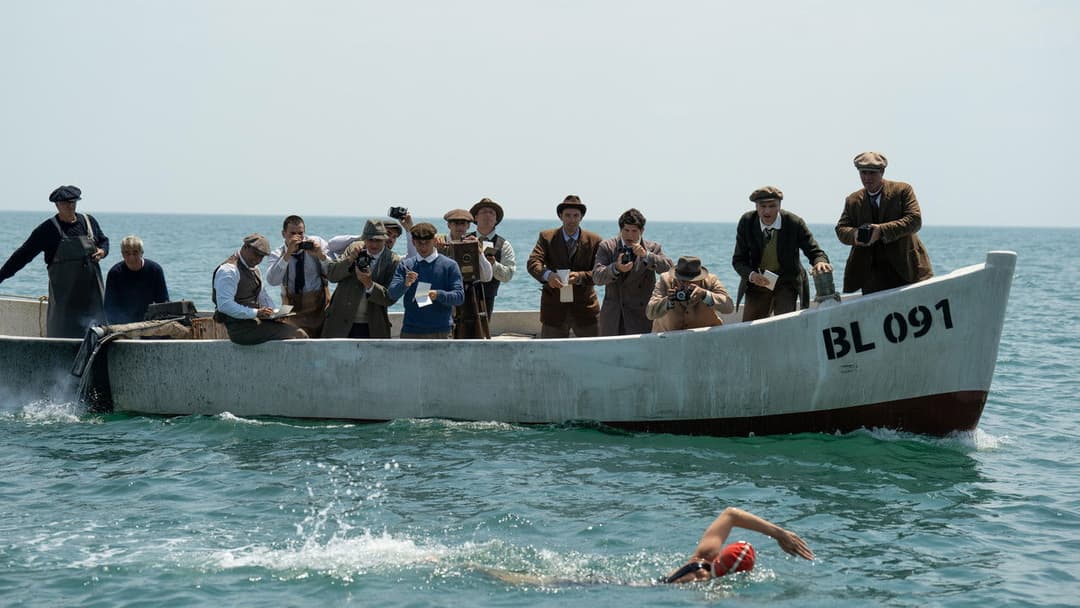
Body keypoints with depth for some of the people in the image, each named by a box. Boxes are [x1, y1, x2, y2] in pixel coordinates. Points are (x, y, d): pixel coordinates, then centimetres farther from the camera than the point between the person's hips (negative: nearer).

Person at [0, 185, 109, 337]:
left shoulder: (89, 222, 8)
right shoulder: (48, 229, -4)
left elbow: (104, 240, 24)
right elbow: (24, 254, -2)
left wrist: (102, 251, 0)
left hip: (91, 290, 4)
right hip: (64, 291, -4)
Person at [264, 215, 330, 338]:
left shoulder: (317, 243, 2)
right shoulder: (276, 255, 0)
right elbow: (272, 280, -20)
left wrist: (321, 255, -20)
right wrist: (288, 254, -26)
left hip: (320, 304, 1)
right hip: (293, 307, -1)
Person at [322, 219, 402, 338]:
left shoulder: (394, 261, -5)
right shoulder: (354, 249, 3)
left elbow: (390, 298, -10)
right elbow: (331, 274, -3)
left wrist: (369, 284, -27)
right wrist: (350, 259, -19)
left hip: (372, 329, -2)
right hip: (341, 324, 2)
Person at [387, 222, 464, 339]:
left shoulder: (449, 265, 0)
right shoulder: (405, 265, 8)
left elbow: (459, 296, -5)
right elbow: (392, 294, -1)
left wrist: (438, 295, -24)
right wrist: (405, 284, -23)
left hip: (439, 332, -3)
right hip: (410, 331, 3)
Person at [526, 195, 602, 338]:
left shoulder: (594, 241, 2)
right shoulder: (546, 237, 3)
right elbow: (533, 263, -11)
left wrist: (580, 276, -25)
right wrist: (547, 274, -33)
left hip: (585, 309, 0)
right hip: (554, 309, 0)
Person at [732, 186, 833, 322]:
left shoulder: (794, 223, -18)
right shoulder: (746, 222, -13)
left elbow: (814, 251, -13)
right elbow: (738, 260, -8)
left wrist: (820, 262, -40)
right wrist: (751, 274, -30)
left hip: (787, 283, -2)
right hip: (758, 282, 2)